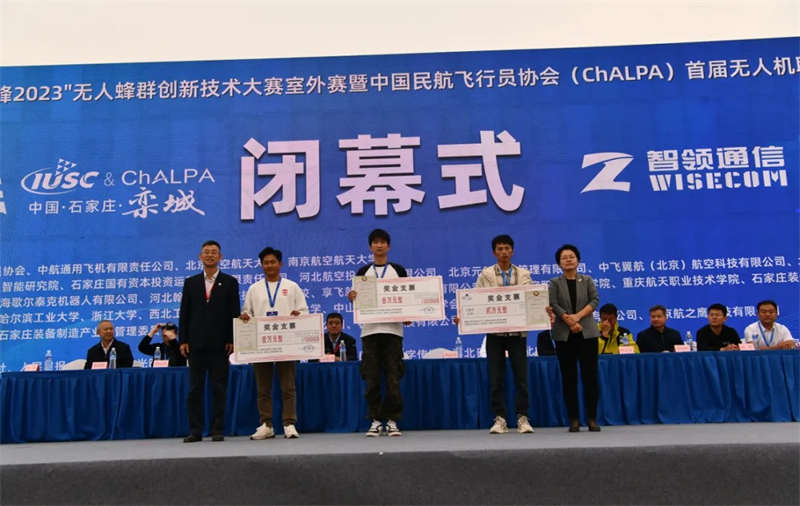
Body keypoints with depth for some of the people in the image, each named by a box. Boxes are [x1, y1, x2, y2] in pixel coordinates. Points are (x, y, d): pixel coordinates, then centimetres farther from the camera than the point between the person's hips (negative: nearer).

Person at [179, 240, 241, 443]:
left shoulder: (230, 282, 5)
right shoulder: (190, 282, 10)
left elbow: (234, 313, 1)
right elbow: (184, 313, 7)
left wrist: (232, 340, -7)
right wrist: (183, 340, -1)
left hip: (219, 343, -2)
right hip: (196, 343, 2)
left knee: (219, 388, 1)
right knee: (195, 388, 4)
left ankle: (217, 430, 7)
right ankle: (195, 430, 10)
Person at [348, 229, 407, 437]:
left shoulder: (398, 270, 10)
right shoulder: (363, 272, 12)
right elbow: (358, 300, 12)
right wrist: (352, 298, -11)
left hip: (392, 330, -1)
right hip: (369, 330, 1)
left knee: (393, 378, -2)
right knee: (372, 379, 1)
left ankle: (392, 420, 7)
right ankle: (375, 420, 10)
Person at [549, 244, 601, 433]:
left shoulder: (587, 280, 10)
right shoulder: (555, 283, 7)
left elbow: (595, 300, -3)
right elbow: (553, 305, -6)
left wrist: (578, 316, -17)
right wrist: (569, 321, -17)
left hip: (587, 333, 1)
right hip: (564, 335, 0)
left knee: (590, 376, -2)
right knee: (569, 377, 0)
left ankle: (592, 419, 5)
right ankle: (574, 419, 6)